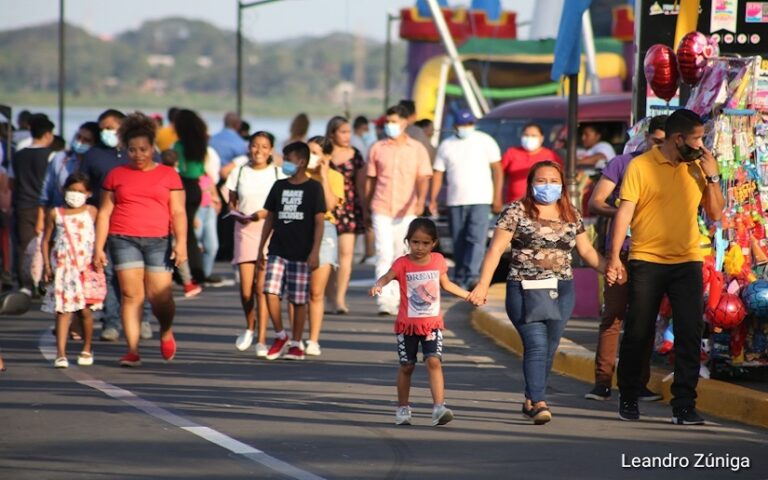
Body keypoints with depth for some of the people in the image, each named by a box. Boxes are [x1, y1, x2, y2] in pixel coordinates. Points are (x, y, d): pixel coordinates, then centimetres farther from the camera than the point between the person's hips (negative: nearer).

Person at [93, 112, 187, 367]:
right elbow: (104, 213, 11)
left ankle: (166, 332, 26)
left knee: (160, 296, -5)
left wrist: (181, 242, -8)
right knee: (131, 295, -6)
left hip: (158, 241, -1)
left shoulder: (168, 175, 9)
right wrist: (98, 247, 4)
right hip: (124, 240, 1)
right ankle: (132, 351, -5)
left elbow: (178, 212, 5)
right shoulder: (116, 175, 12)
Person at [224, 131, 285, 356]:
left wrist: (266, 213, -14)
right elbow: (231, 202, 12)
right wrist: (237, 214, -9)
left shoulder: (277, 174, 4)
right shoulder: (239, 173, 9)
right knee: (246, 286, -7)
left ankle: (261, 340, -3)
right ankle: (250, 327, 21)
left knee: (262, 287, -7)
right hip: (245, 230, 1)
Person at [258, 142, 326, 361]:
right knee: (271, 291, -12)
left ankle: (295, 344, 14)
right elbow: (270, 218, 15)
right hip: (277, 250, 3)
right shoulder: (279, 186, 10)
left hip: (301, 253, -3)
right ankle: (280, 336, 4)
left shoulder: (313, 188, -3)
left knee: (298, 300, 2)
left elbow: (319, 221, -4)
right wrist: (261, 248, 12)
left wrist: (315, 251, -12)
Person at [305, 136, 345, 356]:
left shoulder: (334, 177, 4)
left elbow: (330, 205, -11)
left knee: (316, 292, -1)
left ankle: (313, 341, 4)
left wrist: (324, 176, -11)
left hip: (323, 230, -1)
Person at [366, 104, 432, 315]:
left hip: (407, 211, 0)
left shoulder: (417, 149, 5)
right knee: (384, 253, -12)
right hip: (381, 209, 0)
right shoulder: (377, 149, 8)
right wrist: (366, 209, 15)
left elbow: (423, 179, -4)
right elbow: (370, 180, 14)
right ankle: (384, 300, -17)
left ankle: (397, 298, 18)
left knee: (402, 257, 6)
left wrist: (420, 201, -22)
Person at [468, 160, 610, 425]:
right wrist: (483, 284, -12)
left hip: (561, 291, 4)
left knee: (549, 348, 7)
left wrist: (609, 268, 1)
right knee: (536, 344, -15)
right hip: (526, 290, -4)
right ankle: (539, 403, -18)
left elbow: (586, 250, 17)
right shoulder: (516, 211, 0)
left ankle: (530, 401, 20)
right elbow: (496, 249, -4)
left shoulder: (572, 215, 13)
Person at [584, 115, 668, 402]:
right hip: (622, 248, -2)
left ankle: (639, 384, 7)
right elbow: (595, 203, 0)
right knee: (613, 314, -6)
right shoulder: (622, 163, 5)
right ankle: (602, 382, -5)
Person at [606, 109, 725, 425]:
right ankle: (628, 399, 23)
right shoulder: (641, 166, -3)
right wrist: (614, 256, -12)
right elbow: (625, 212, -6)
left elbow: (715, 213, 11)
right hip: (646, 261, -3)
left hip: (687, 261, 3)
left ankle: (684, 405, -3)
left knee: (690, 333, -7)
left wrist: (712, 177, -1)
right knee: (637, 334, 5)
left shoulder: (696, 169, 10)